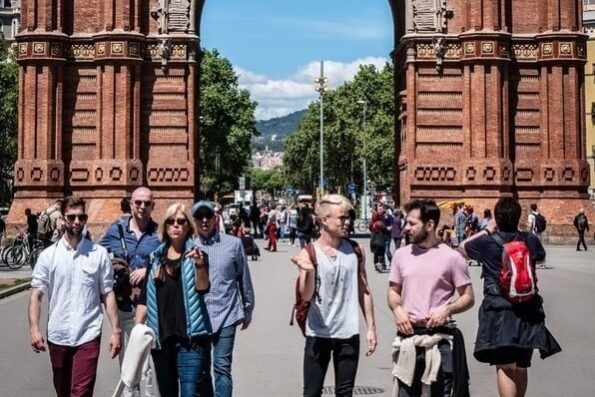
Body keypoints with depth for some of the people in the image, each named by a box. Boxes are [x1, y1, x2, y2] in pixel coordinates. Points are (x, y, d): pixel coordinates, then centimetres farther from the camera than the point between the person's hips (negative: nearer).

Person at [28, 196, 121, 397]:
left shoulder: (99, 254, -1)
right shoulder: (48, 255, 1)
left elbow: (108, 294, 1)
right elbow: (36, 295, 0)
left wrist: (116, 330, -3)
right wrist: (34, 329, -13)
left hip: (88, 336, -2)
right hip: (57, 336, 2)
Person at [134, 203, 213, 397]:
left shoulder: (195, 253, -1)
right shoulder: (156, 257, 10)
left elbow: (202, 288, -16)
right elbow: (145, 297, 12)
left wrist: (200, 265, -35)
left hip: (190, 336, -5)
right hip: (161, 336, 5)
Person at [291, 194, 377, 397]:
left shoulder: (355, 251, 2)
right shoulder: (309, 253, -8)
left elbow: (364, 291, 9)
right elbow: (306, 296, -14)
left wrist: (371, 327, 6)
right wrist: (309, 272, -32)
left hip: (348, 333, 3)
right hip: (318, 334, -2)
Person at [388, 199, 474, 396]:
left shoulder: (451, 257, -5)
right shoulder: (401, 254, 6)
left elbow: (468, 297, 0)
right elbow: (393, 291, 15)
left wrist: (447, 309, -17)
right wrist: (397, 309, -6)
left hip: (440, 338, -3)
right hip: (408, 335, 3)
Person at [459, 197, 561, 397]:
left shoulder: (487, 242, -7)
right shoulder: (530, 240, 1)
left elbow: (462, 247, 12)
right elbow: (540, 255, 25)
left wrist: (487, 230, 16)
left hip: (498, 310, -4)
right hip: (527, 310, 4)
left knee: (504, 367, -6)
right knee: (521, 367, 16)